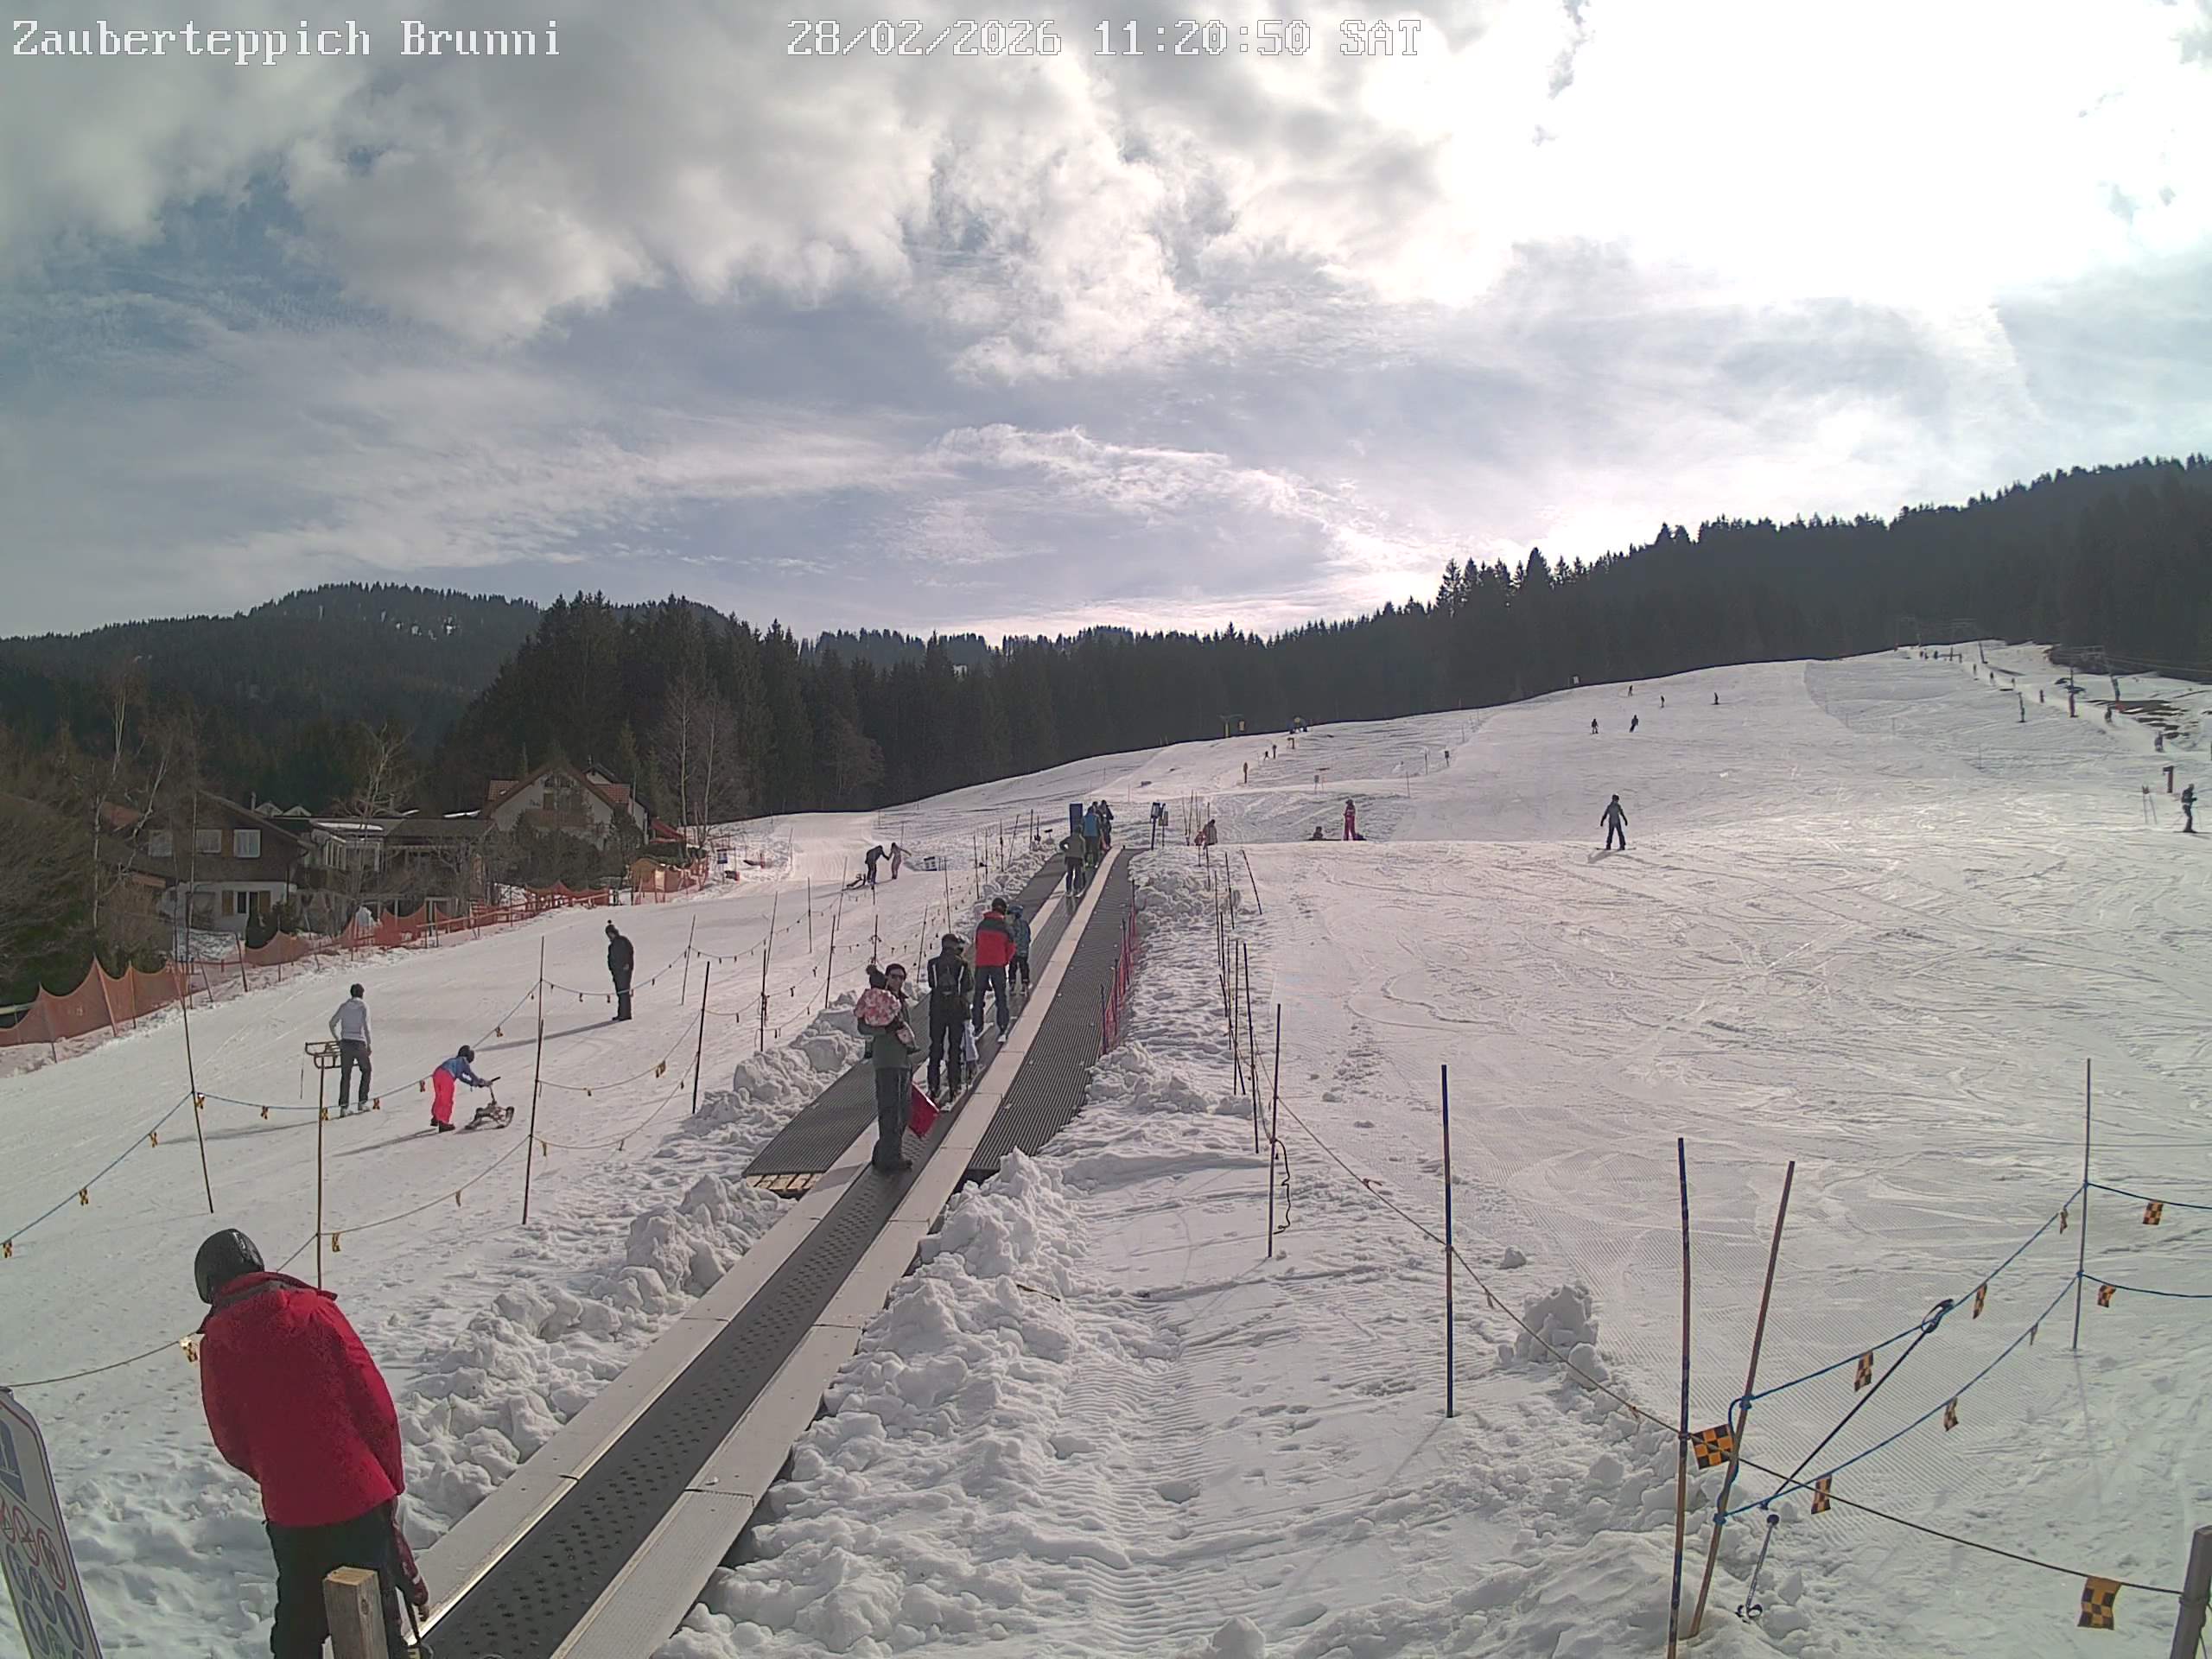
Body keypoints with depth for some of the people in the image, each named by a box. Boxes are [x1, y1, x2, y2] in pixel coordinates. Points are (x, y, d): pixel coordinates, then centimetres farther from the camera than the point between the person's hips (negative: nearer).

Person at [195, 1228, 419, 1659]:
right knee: (376, 1615, 11)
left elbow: (231, 1442, 3)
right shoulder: (316, 1311, -6)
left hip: (289, 1512, 1)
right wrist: (391, 1479, 5)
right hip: (359, 1496, -1)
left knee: (299, 1618, 21)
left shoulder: (216, 1342, -2)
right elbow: (375, 1403, -6)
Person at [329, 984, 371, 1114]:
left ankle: (343, 1106, -1)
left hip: (345, 1043, 3)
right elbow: (366, 1026, -13)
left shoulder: (344, 1006, 7)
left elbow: (332, 1023, 5)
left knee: (345, 1075, 7)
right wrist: (369, 1044, -7)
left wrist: (338, 1039, 16)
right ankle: (363, 1102, 12)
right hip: (359, 1044, -3)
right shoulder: (364, 1006, -4)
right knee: (366, 1071, 17)